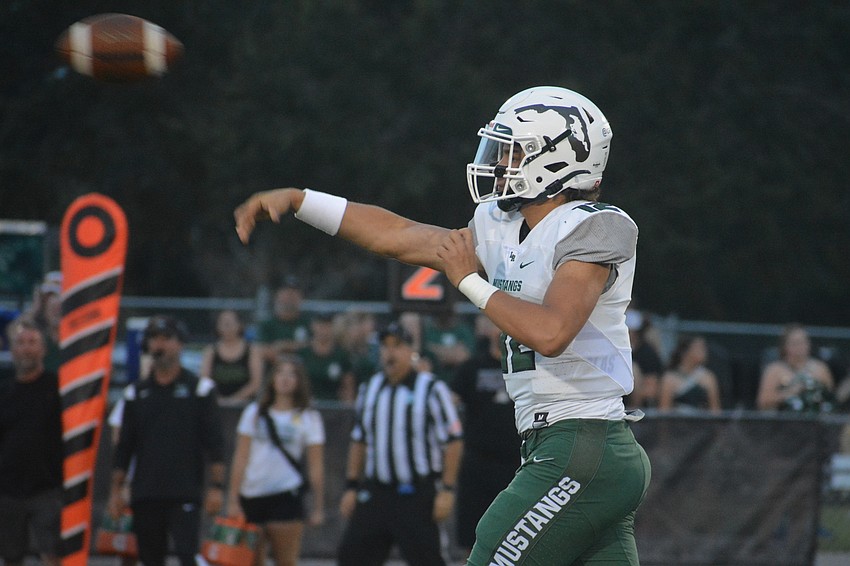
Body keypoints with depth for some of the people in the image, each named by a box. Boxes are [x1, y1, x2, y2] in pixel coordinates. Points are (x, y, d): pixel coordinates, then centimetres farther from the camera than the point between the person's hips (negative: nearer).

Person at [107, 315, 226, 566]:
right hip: (144, 495, 4)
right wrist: (116, 490, 8)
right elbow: (124, 447, 14)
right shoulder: (136, 393, 12)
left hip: (185, 495, -4)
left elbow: (215, 442, 1)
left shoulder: (200, 389, 3)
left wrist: (217, 486, -7)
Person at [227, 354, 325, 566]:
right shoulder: (255, 413, 9)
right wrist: (233, 499, 1)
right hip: (251, 494, 2)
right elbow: (241, 459, 7)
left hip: (287, 497, -2)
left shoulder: (308, 418, 5)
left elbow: (316, 467, 4)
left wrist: (318, 508, -1)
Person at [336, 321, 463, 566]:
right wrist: (352, 487, 14)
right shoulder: (369, 390, 12)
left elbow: (453, 442, -7)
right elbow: (359, 441, 20)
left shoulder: (431, 389, -6)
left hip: (417, 495, -6)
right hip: (375, 492, 6)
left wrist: (447, 490, -13)